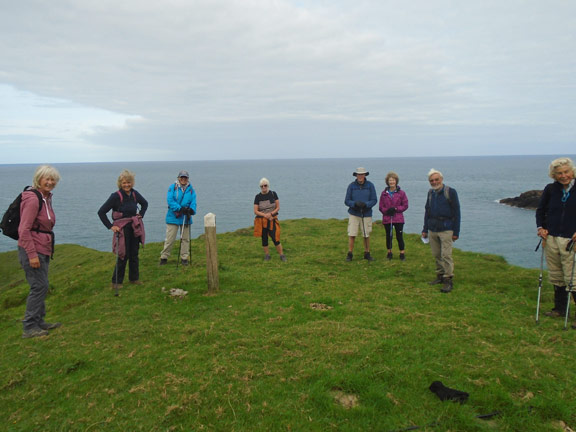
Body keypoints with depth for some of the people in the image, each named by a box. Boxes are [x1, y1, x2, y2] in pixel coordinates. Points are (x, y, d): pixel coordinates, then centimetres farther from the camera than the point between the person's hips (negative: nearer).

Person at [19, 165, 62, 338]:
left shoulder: (46, 198, 12)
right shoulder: (33, 199, -17)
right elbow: (24, 229, -20)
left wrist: (49, 249, 20)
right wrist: (32, 255, -22)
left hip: (43, 249, 10)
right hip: (32, 250, -10)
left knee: (41, 286, 15)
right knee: (39, 286, -6)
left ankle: (39, 322, 26)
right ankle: (29, 327, 4)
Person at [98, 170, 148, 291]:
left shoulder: (135, 194, 2)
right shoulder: (115, 196, -14)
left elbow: (145, 203, 23)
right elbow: (101, 212, -13)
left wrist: (141, 215, 9)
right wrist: (110, 226, -14)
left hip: (135, 228, 5)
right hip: (122, 229, -5)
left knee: (134, 254, 12)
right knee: (123, 255, -3)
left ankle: (134, 278, 27)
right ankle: (116, 282, 11)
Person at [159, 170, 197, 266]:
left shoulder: (191, 190, 7)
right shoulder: (173, 187, -1)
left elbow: (193, 202, 1)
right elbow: (170, 200, -11)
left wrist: (191, 210, -21)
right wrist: (180, 209, -22)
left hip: (186, 218, 3)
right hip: (173, 217, -3)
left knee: (185, 238, 10)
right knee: (169, 239, -1)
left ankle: (184, 258, 20)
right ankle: (164, 257, 12)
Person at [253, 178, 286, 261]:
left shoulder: (273, 194, -1)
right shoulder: (258, 197, -1)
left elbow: (278, 207, -1)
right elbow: (255, 211, -4)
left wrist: (271, 214, -17)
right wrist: (265, 215, -18)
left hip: (272, 220, -1)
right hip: (261, 221, 1)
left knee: (275, 238, -9)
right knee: (264, 238, 7)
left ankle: (282, 255, 4)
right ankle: (267, 255, 22)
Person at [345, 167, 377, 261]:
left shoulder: (370, 185, -1)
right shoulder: (351, 186, -1)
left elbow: (374, 200, -2)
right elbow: (346, 201, -2)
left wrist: (365, 204, -20)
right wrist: (355, 204, -21)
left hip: (366, 214, 1)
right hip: (353, 214, -1)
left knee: (366, 235, 8)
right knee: (352, 235, -4)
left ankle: (367, 254, 22)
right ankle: (350, 254, 8)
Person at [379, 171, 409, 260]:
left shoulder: (401, 193, 0)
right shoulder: (384, 193, 6)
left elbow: (405, 205, 1)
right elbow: (381, 207, 8)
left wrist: (395, 209, -13)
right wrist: (387, 210, -12)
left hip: (398, 219, -2)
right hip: (387, 219, 2)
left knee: (399, 236, -2)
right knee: (388, 236, 10)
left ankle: (402, 253, 10)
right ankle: (389, 252, 23)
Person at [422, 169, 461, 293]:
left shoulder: (450, 192, -4)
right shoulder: (430, 193, 12)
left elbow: (456, 212, -4)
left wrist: (456, 232, -8)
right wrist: (425, 230, 15)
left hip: (446, 229, -5)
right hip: (432, 229, 5)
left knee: (446, 255, -7)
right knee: (436, 255, 8)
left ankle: (448, 280, -1)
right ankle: (440, 275, 20)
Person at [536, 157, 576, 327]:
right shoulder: (550, 189, 4)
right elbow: (540, 210, 16)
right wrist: (540, 227, 1)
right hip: (551, 238, 4)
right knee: (555, 276, 14)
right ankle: (560, 308, 29)